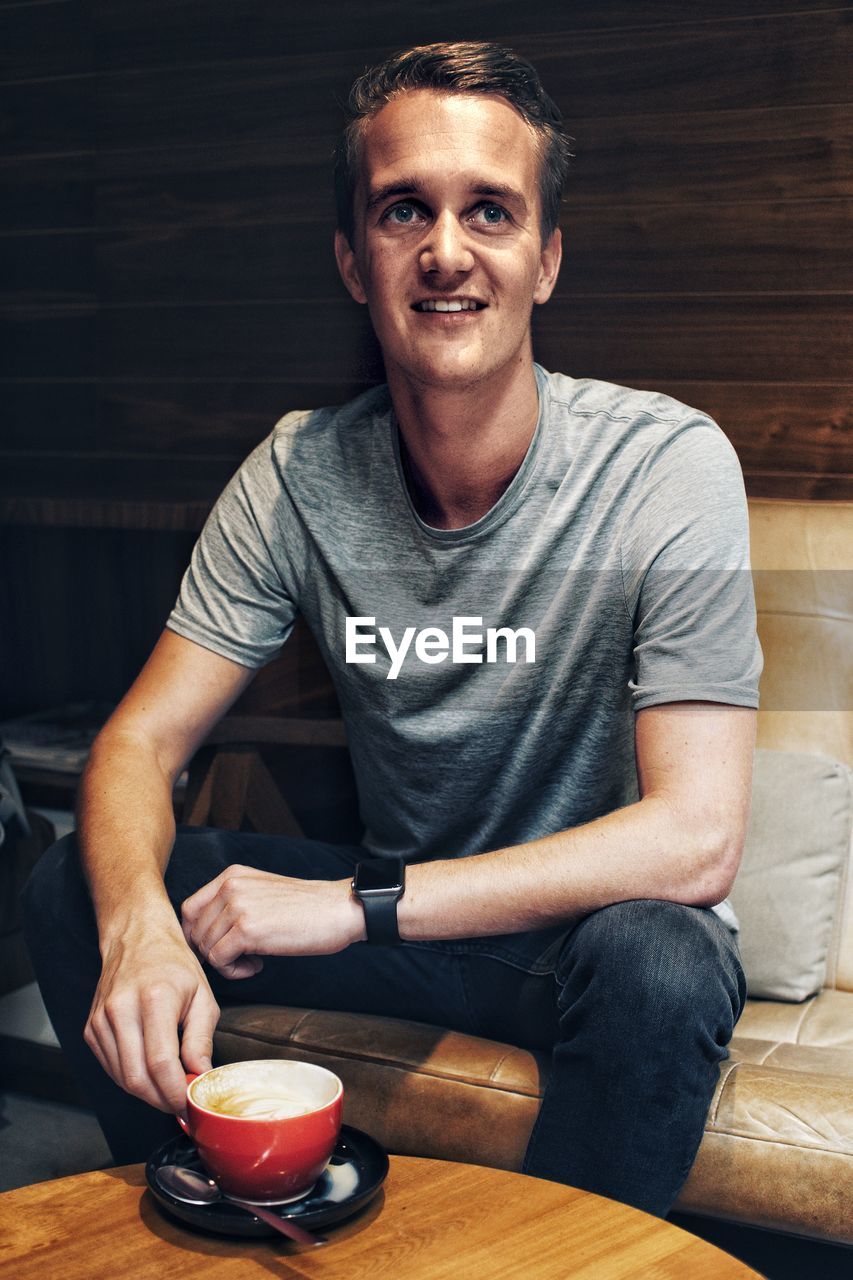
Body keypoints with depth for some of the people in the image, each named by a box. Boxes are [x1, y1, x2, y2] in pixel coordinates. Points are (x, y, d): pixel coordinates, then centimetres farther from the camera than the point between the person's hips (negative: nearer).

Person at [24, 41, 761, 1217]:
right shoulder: (297, 475, -9)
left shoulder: (669, 464, -20)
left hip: (600, 922, -3)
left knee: (658, 962, -37)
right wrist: (136, 923, -33)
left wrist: (356, 902, -29)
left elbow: (695, 839, -26)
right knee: (74, 888, -11)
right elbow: (141, 740, -10)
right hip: (399, 915, 4)